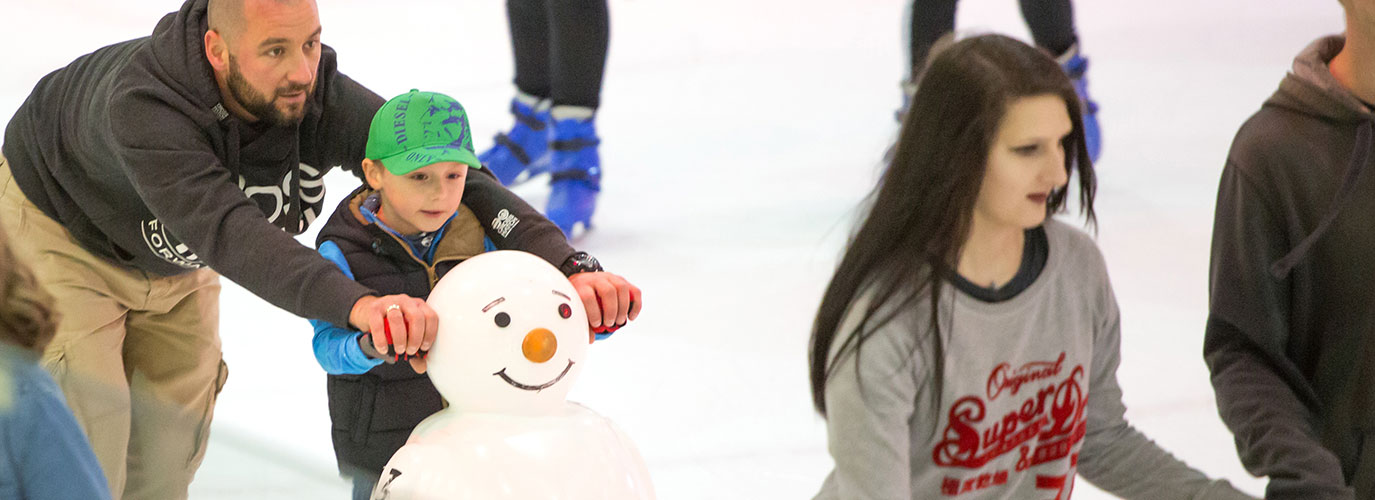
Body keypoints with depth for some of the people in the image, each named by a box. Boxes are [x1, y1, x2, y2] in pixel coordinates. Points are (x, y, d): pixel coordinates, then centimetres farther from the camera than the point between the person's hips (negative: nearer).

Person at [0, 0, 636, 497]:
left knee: (176, 417, 9)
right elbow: (226, 229, -60)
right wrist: (357, 303, -75)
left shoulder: (321, 100, -33)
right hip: (63, 231, -5)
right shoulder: (145, 106, -48)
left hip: (170, 255, 5)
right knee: (92, 419, -12)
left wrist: (567, 263, -52)